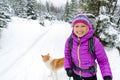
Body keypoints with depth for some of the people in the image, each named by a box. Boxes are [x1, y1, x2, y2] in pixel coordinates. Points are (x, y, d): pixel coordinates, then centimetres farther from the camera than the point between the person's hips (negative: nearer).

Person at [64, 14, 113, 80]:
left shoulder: (95, 42, -28)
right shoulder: (69, 41, -17)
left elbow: (103, 61, -19)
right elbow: (67, 55, -2)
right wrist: (68, 68, -14)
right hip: (76, 74, 3)